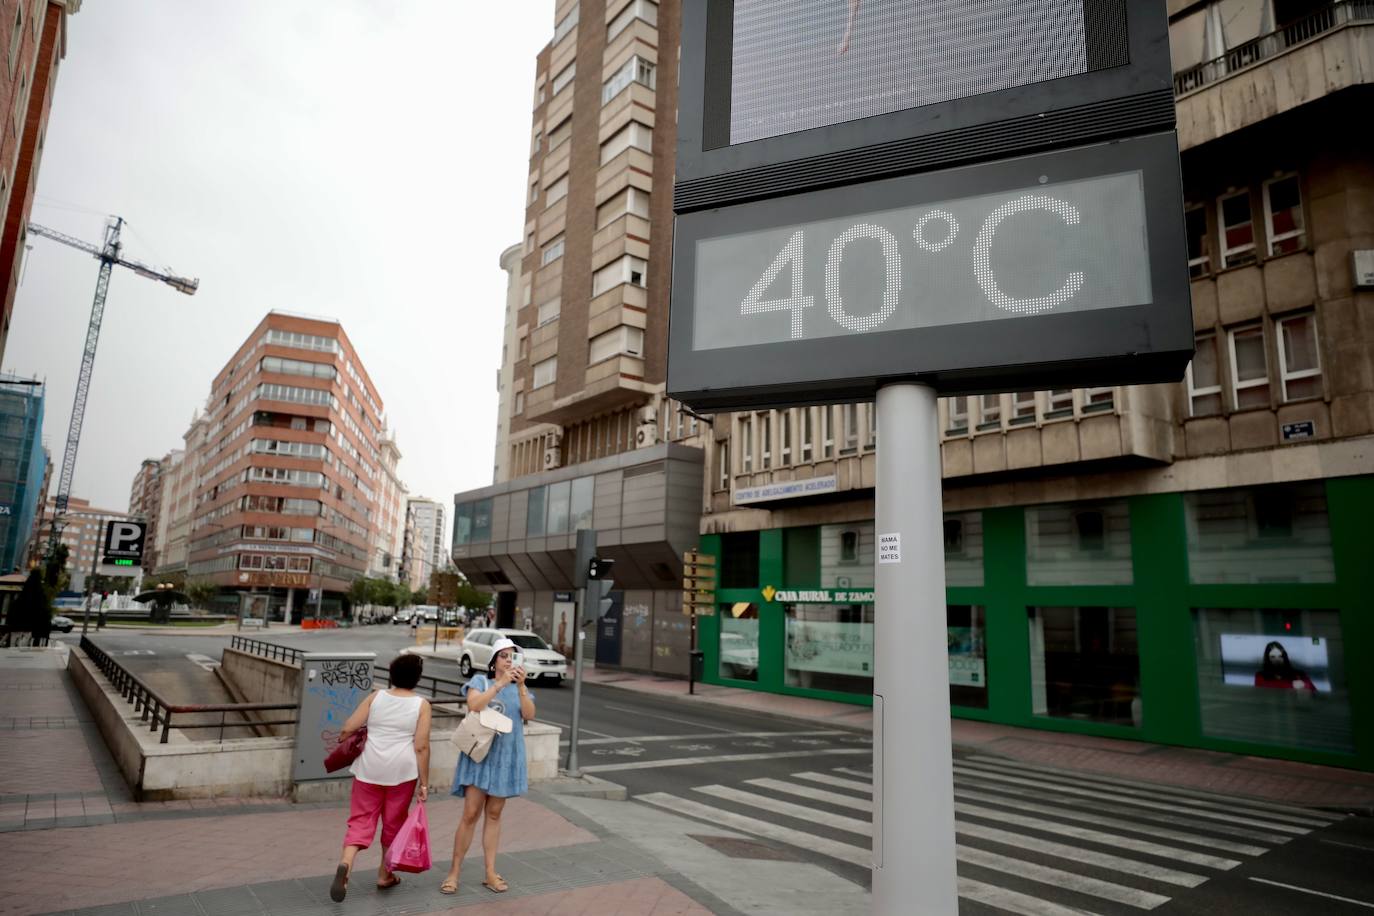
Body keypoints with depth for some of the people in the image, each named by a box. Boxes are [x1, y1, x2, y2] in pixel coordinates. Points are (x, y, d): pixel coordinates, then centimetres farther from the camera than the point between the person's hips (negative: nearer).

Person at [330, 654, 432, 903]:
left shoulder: (376, 697, 0)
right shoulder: (421, 704, -6)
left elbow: (348, 728, -1)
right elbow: (421, 746, -9)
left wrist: (340, 741, 21)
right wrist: (424, 782, -3)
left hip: (370, 768, 1)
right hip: (402, 771, -1)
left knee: (361, 819, 8)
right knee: (393, 823, 15)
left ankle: (345, 863, -15)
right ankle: (384, 875, 25)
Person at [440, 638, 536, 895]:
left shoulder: (519, 688, 8)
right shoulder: (480, 681, -2)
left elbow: (529, 714, -7)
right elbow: (474, 705, -21)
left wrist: (521, 686, -20)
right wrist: (500, 684, -27)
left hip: (506, 757, 3)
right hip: (480, 753, -3)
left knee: (494, 815, 10)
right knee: (470, 814, -4)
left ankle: (490, 873, 17)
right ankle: (454, 872, 9)